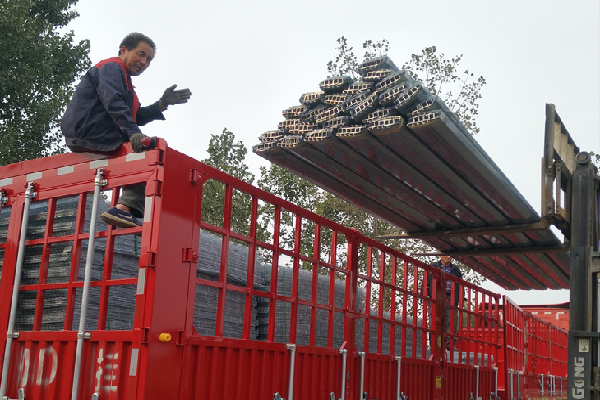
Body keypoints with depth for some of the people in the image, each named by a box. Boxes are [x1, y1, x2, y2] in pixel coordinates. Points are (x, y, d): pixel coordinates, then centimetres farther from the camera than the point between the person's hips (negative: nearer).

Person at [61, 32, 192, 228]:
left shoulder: (124, 79, 28)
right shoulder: (111, 67, -2)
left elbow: (138, 117, 19)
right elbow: (113, 102, -21)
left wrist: (162, 104, 4)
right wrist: (133, 133, -32)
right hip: (87, 132, -10)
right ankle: (125, 207, -27)